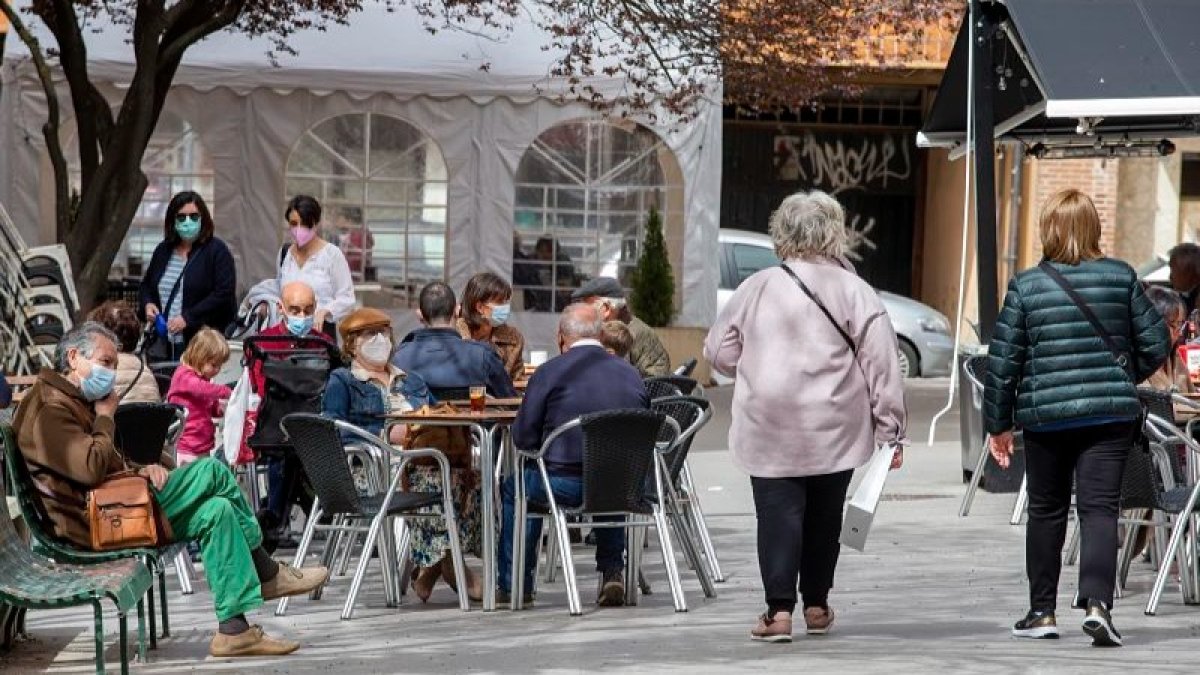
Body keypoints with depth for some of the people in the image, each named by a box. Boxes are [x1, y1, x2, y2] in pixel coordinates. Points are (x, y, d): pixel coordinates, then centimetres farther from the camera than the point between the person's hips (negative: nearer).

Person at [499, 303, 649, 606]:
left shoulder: (549, 372, -6)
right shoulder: (631, 373, 7)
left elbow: (523, 438, -3)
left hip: (567, 484, -4)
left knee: (513, 487, 27)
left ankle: (513, 585, 31)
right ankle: (612, 572, 31)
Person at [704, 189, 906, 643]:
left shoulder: (757, 288, 1)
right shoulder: (854, 292, -3)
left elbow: (718, 351, 9)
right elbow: (881, 365, -6)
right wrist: (890, 428, -1)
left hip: (768, 427, 0)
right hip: (833, 430, 0)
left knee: (778, 514, 0)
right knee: (824, 515, 14)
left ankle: (779, 609, -10)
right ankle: (816, 606, 24)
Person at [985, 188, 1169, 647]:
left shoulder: (1026, 286, -4)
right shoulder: (1122, 278, 0)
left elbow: (1003, 361, -2)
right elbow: (1155, 346, 4)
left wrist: (998, 424, 7)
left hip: (1045, 416, 0)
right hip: (1110, 414, 0)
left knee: (1046, 512, 13)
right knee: (1100, 509, -1)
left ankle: (1043, 612, 18)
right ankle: (1096, 601, -20)